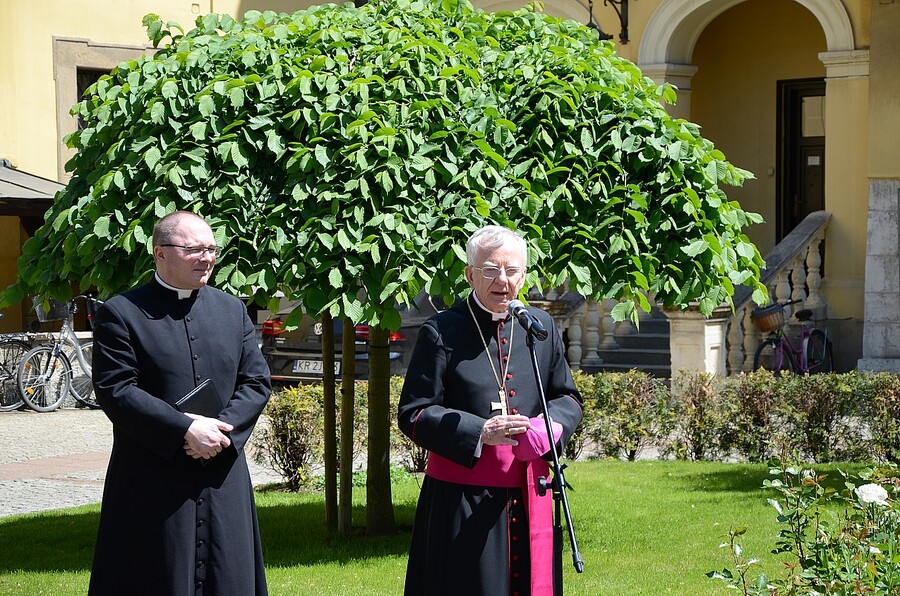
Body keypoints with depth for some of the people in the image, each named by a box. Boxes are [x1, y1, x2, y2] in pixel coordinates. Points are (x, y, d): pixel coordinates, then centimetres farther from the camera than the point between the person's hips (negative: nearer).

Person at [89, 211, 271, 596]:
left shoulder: (233, 310, 13)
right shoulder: (121, 314, -4)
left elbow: (257, 382, 9)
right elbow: (114, 391, -12)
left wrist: (223, 430, -10)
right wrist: (185, 430, -19)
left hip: (223, 482, 5)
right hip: (153, 485, -4)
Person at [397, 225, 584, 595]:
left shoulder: (541, 327, 10)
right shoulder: (441, 332, -4)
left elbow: (568, 398, 17)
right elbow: (412, 414, -5)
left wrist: (549, 428, -7)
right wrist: (479, 432, -18)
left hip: (529, 498, 4)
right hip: (462, 502, -4)